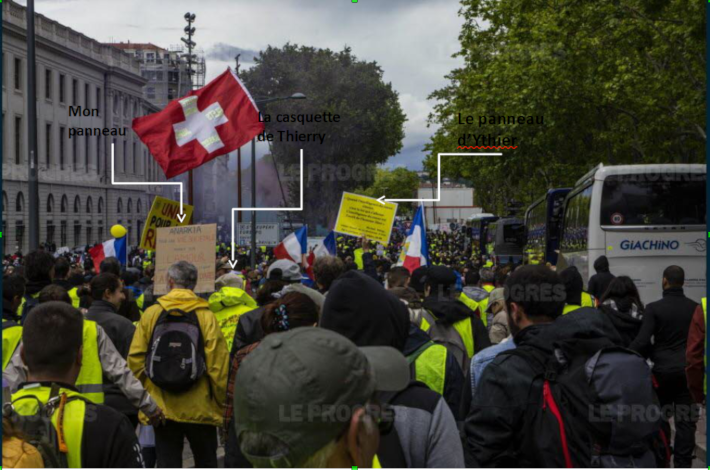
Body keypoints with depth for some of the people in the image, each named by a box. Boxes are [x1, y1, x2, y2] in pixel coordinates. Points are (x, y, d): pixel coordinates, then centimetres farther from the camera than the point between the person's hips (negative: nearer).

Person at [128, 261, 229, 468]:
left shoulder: (150, 314, -3)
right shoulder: (206, 317, -9)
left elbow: (135, 359, -2)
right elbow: (219, 365, -10)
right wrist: (223, 403, 3)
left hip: (162, 407, 1)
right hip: (200, 409, -1)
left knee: (167, 464, 8)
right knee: (206, 463, 14)